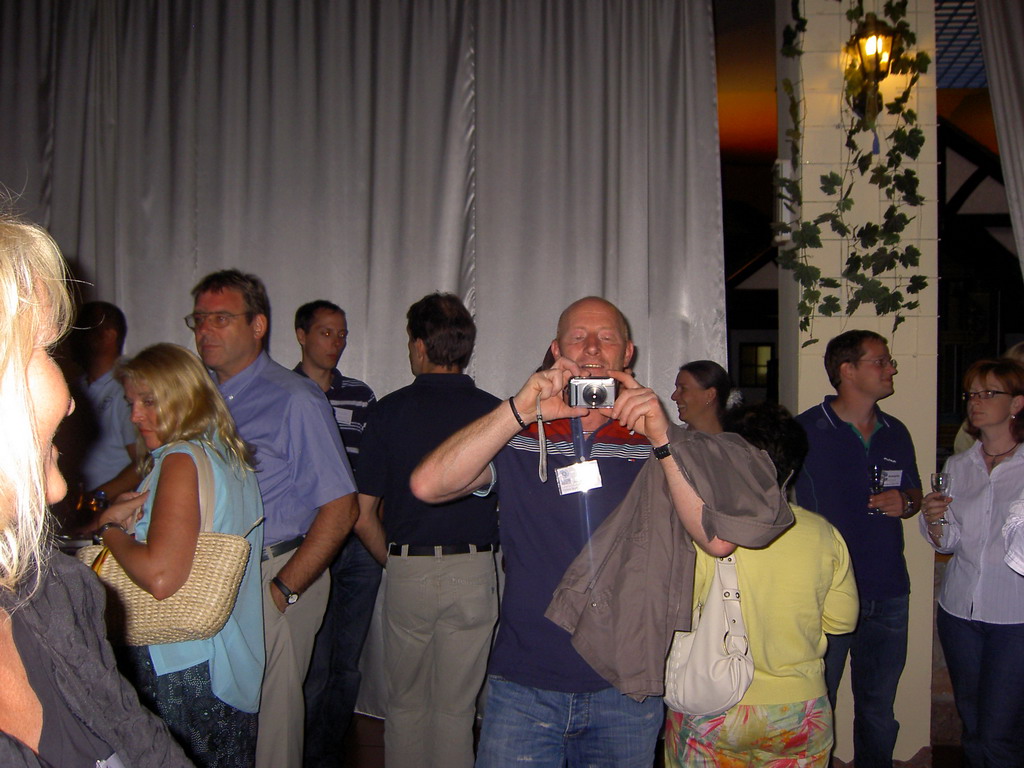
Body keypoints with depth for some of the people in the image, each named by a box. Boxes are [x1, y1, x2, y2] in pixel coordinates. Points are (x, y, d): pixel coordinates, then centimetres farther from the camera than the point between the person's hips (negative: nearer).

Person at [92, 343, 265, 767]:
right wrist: (126, 513, 4)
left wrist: (110, 530, -10)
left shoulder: (182, 460, -17)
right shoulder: (229, 454, 10)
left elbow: (160, 576, -26)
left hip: (183, 668, -9)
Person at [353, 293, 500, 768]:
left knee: (405, 703, 17)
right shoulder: (496, 412, -4)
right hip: (474, 571, 1)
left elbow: (364, 516, -4)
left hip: (407, 571, 0)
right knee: (455, 707, 11)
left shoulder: (389, 411, -5)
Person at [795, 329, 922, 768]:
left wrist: (904, 502, -3)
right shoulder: (806, 431, -8)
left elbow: (915, 493, 21)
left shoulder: (896, 433, 9)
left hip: (888, 595, 5)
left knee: (879, 705, 16)